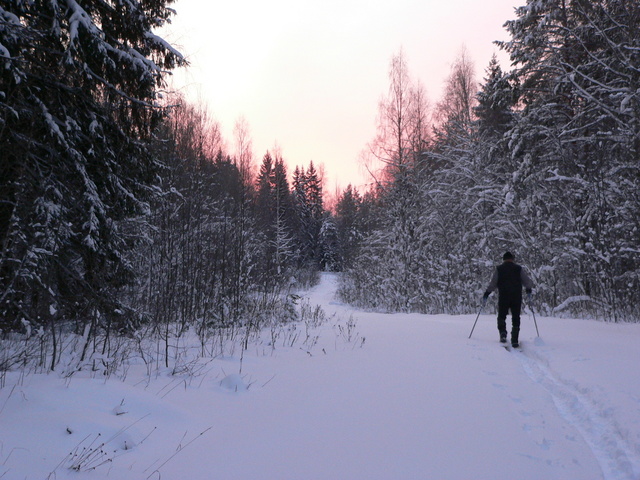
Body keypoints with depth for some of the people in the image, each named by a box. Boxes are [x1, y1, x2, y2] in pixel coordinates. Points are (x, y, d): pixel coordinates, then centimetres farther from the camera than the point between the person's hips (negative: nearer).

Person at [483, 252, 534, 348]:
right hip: (517, 297, 1)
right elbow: (527, 281, 2)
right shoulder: (519, 268, 7)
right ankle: (514, 340, 0)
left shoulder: (499, 269, 5)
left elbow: (493, 283, -1)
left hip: (503, 297, 0)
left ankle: (503, 332, -14)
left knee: (501, 315, 11)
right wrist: (529, 290, 18)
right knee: (516, 318, 6)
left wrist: (487, 293, 6)